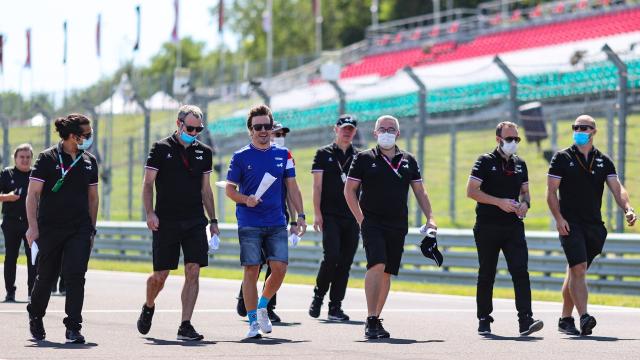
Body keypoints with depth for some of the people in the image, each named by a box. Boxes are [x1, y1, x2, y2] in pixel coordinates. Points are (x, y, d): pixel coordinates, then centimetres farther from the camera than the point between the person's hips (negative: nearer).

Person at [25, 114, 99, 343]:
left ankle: (73, 328, -9)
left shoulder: (89, 162, 9)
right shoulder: (48, 158, -5)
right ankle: (35, 317, 33)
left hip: (80, 230, 3)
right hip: (50, 228, -3)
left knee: (75, 276, -10)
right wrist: (33, 226, -13)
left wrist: (91, 228, 15)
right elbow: (33, 193, -6)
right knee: (45, 276, 9)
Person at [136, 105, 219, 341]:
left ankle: (185, 326, -4)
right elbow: (147, 184, -2)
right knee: (160, 275, 2)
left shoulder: (204, 152, 11)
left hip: (195, 222, 3)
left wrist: (213, 220, 13)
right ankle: (148, 308, 32)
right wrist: (150, 213, -15)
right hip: (166, 222, -3)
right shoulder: (161, 149, -1)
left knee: (193, 273, -7)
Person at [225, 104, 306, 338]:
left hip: (277, 224, 2)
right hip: (249, 224, -2)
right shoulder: (241, 157, 2)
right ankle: (253, 321, 3)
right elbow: (230, 189, 5)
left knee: (280, 268, -7)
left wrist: (300, 216, 4)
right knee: (251, 270, -4)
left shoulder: (283, 155, 10)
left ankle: (262, 306, 19)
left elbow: (292, 187, 12)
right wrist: (246, 199, -14)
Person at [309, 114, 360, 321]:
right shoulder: (324, 154, 6)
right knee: (332, 256, -16)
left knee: (346, 262, 1)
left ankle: (335, 306, 6)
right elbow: (317, 186, 2)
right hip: (330, 216, -3)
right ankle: (318, 297, 3)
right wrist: (317, 213, -7)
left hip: (352, 217, 3)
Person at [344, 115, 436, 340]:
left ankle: (376, 320, 17)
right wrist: (360, 218, -6)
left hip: (398, 226, 4)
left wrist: (430, 218, 4)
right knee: (377, 265, -20)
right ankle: (371, 321, -21)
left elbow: (419, 192, 15)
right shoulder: (364, 159, 1)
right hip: (372, 222, -4)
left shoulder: (408, 161, 12)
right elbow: (349, 190, 2)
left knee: (387, 272, 7)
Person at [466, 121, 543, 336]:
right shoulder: (485, 162, -1)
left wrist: (525, 203, -1)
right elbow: (471, 191, -8)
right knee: (486, 274, 5)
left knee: (520, 271, -11)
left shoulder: (520, 164, 14)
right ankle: (484, 320, 17)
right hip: (487, 227, -3)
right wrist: (499, 202, -17)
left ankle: (525, 320, -18)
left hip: (514, 226, 3)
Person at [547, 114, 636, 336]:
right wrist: (559, 218, -13)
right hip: (570, 224, -4)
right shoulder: (562, 158, 3)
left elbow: (617, 188, 1)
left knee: (575, 272, 11)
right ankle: (584, 318, -26)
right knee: (578, 269, -17)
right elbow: (551, 191, 0)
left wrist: (628, 209, -17)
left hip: (594, 225, 4)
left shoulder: (603, 161, 11)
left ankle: (566, 319, 19)